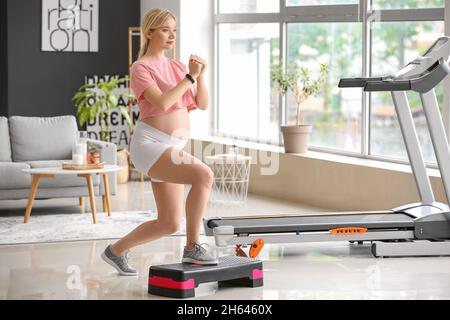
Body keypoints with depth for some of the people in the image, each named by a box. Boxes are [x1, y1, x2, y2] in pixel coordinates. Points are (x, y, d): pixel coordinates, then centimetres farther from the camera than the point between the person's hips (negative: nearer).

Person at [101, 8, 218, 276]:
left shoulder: (177, 67, 17)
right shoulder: (140, 68, -4)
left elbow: (203, 104, 10)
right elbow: (163, 103, -20)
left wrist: (200, 75, -5)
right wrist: (190, 77, -15)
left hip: (172, 149, 8)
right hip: (150, 145, -8)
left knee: (170, 224, 6)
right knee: (204, 175, -29)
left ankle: (117, 250, 26)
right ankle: (193, 247, -18)